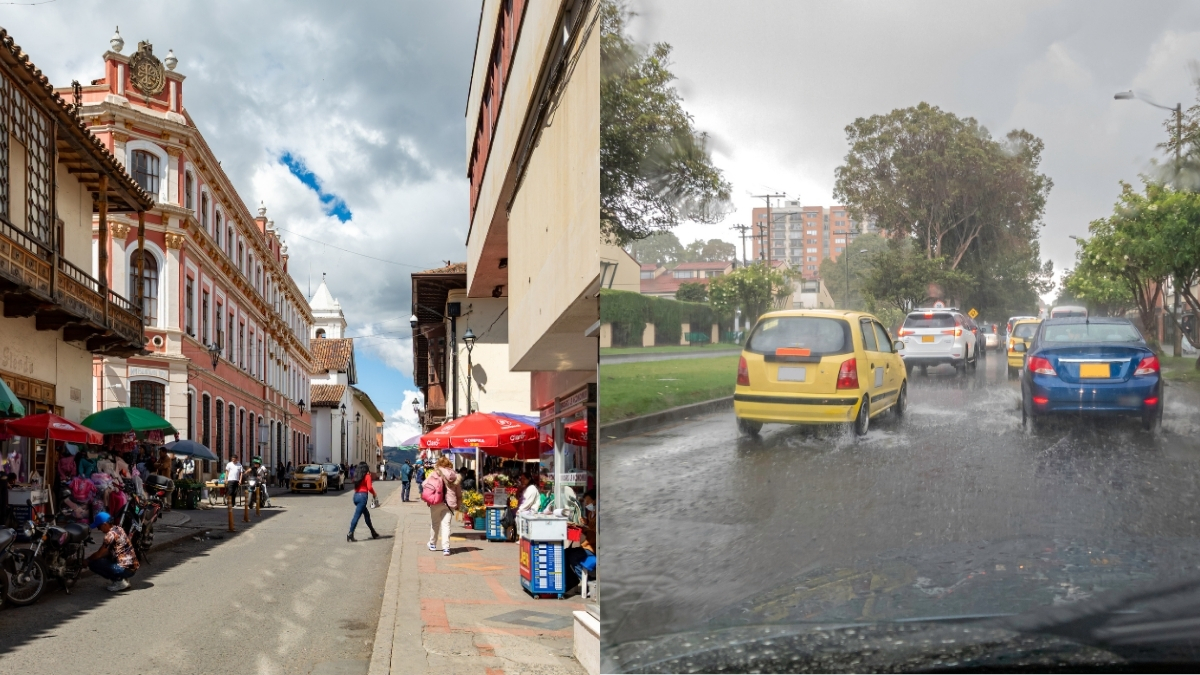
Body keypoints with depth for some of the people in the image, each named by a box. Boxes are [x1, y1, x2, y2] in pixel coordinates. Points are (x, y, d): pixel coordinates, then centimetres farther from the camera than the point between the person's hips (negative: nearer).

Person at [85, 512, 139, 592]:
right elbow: (106, 552, 20)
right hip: (132, 566, 10)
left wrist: (86, 560, 8)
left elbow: (99, 554, -8)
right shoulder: (117, 529, 12)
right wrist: (90, 557, 14)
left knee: (93, 564, -9)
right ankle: (123, 579, 14)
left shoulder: (111, 534, -15)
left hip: (126, 569, -10)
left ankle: (119, 581, -5)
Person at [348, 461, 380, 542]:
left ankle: (373, 533, 26)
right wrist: (374, 494, 1)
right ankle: (350, 534, -14)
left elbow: (356, 487, 11)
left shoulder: (357, 476, 13)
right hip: (363, 496, -7)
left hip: (356, 495, 7)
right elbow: (369, 487, -14)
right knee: (357, 515, -9)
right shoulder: (367, 476, -6)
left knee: (367, 514, 18)